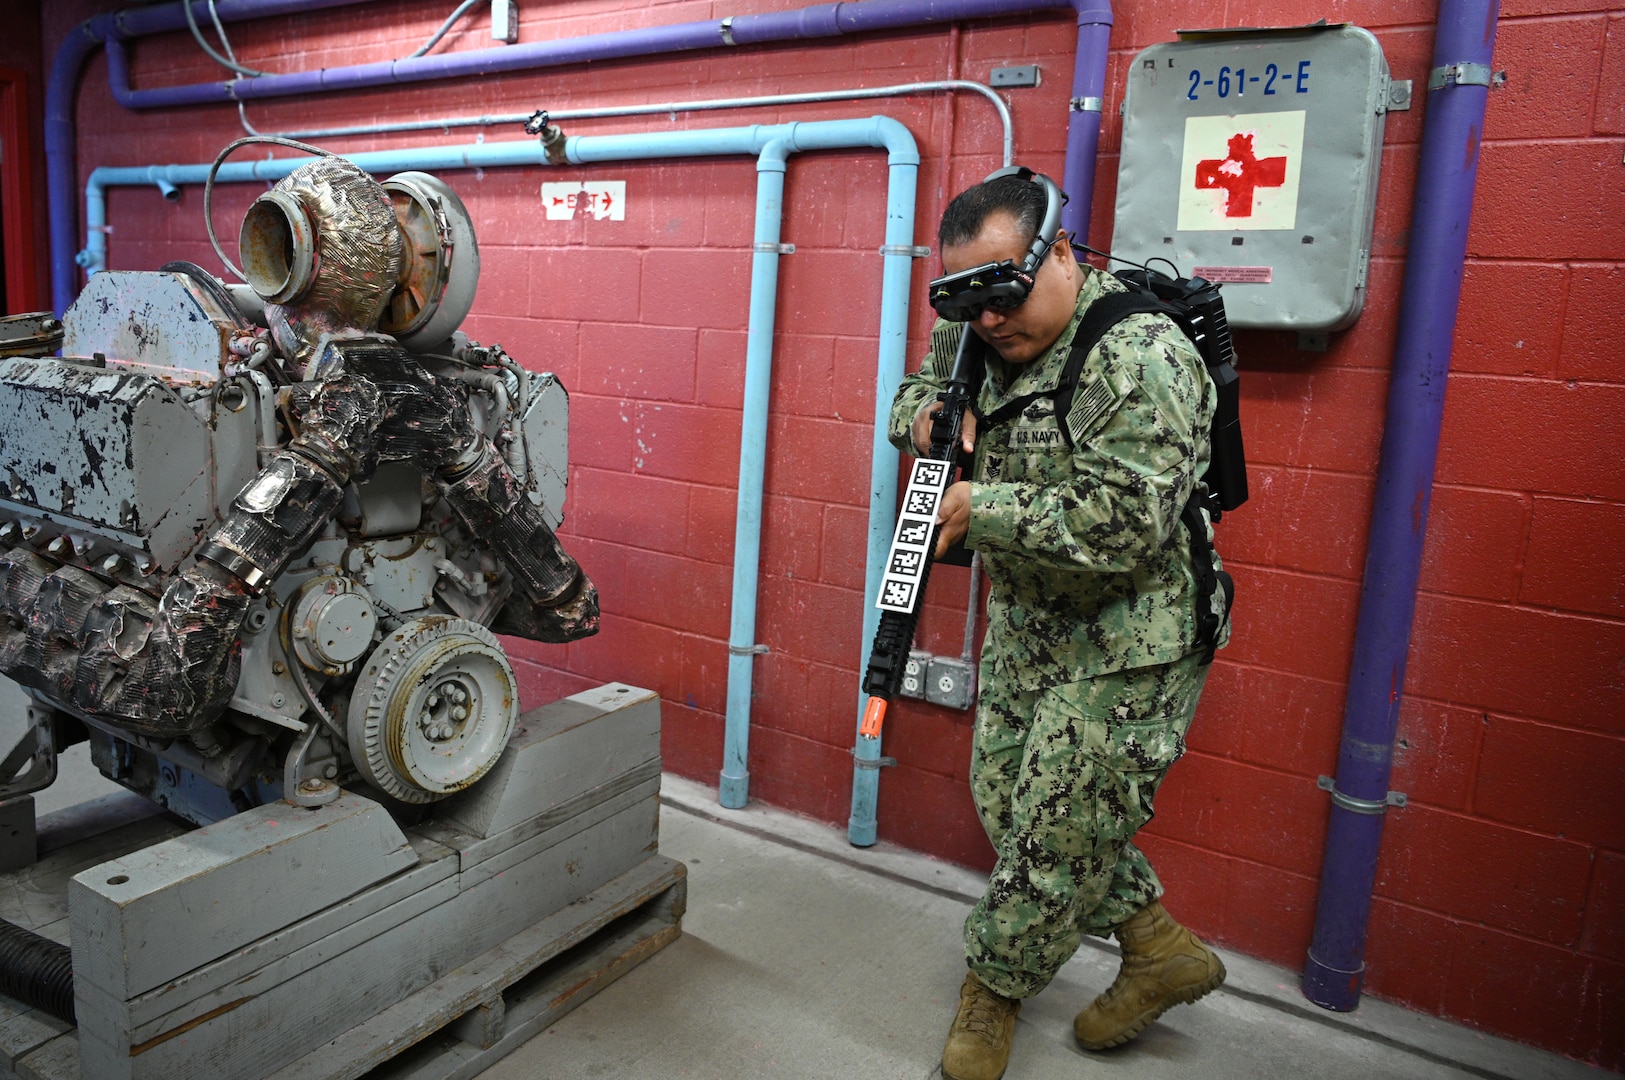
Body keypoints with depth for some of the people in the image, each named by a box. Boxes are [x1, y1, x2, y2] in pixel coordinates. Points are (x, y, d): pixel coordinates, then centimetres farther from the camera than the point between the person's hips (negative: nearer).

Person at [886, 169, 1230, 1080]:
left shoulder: (1141, 357, -25)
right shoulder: (979, 335, 0)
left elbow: (1119, 525, -33)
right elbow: (920, 390, 19)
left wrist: (980, 508, -25)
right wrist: (922, 415, -5)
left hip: (1124, 651, -9)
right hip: (1025, 628, 9)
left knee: (1056, 832, 5)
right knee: (1007, 801, 18)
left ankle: (996, 990, 32)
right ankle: (1162, 950, 35)